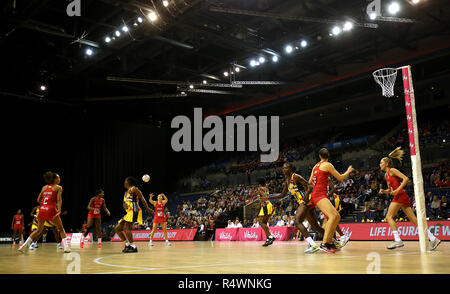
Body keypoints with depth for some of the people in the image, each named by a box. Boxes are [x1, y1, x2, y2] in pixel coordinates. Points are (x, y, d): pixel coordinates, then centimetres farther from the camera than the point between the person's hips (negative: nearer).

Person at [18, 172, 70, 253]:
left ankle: (23, 245, 17)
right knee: (61, 229, 9)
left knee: (39, 230, 22)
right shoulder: (58, 187, 4)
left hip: (42, 210, 5)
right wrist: (59, 210, -18)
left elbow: (38, 200, 18)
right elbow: (59, 200, -9)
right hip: (51, 210, -5)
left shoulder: (44, 187, 18)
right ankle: (66, 247, -4)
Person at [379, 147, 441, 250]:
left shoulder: (392, 170, -3)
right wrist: (384, 191, 7)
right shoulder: (386, 175, 22)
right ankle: (433, 238, 1)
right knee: (414, 219, 4)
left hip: (400, 196, -9)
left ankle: (397, 240, -16)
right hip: (400, 197, 9)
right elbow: (390, 190, 27)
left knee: (389, 216, -10)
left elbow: (406, 179, -13)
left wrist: (397, 190, -19)